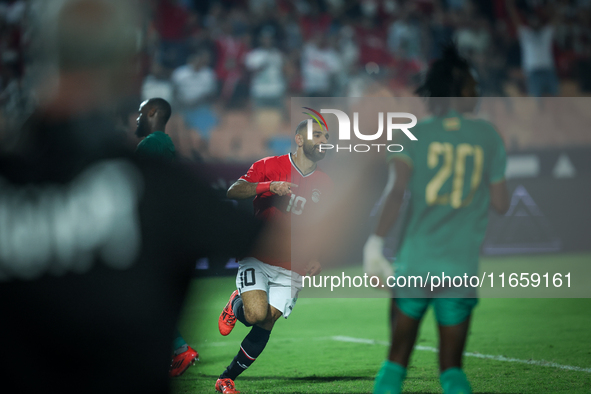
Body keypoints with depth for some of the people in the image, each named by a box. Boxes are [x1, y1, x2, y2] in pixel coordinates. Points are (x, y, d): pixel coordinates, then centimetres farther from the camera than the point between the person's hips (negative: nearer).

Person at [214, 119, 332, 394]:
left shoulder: (324, 184, 9)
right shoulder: (270, 166, -2)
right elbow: (233, 192, -12)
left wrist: (316, 258, 1)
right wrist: (269, 186, -27)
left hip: (291, 269, 3)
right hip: (257, 259, -3)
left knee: (264, 326, -3)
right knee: (256, 314, -23)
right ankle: (235, 305, 13)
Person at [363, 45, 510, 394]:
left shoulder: (416, 134, 1)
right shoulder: (488, 137, 3)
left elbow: (396, 192, -12)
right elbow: (501, 204, 7)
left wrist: (376, 241, -13)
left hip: (415, 262, 0)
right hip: (462, 266, 0)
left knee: (398, 357, 11)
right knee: (451, 366, 9)